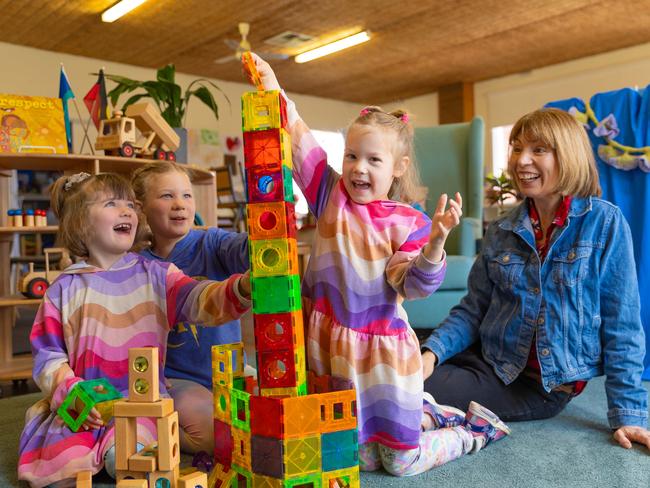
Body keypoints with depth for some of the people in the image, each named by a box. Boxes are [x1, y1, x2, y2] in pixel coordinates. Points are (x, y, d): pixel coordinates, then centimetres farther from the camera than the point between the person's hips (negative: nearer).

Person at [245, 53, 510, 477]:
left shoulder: (407, 222, -8)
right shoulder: (331, 195, 1)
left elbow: (411, 286, -15)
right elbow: (299, 141, -3)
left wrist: (435, 242, -30)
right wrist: (272, 85, -11)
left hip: (382, 348, -4)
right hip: (332, 343, 4)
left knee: (402, 462, 4)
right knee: (359, 456, 12)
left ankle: (474, 430, 31)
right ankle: (428, 416, 36)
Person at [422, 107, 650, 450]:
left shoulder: (605, 223, -8)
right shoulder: (500, 232, 4)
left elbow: (621, 327, -7)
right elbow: (472, 310, 4)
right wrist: (432, 351, -13)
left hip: (546, 386, -5)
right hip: (489, 363, 5)